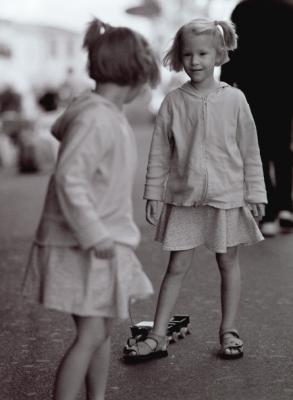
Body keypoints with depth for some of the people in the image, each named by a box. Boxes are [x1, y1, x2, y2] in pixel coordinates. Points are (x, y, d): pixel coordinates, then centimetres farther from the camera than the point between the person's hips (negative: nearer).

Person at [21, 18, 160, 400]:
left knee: (103, 330, 16)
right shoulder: (95, 118, -21)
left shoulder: (110, 114, 8)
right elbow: (69, 178, -26)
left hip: (102, 242, 10)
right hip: (83, 247, -10)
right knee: (91, 334, -8)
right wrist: (93, 234, -27)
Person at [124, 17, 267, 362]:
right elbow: (159, 152, 2)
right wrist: (153, 193, 1)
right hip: (183, 197, 1)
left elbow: (250, 151, 0)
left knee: (228, 262, 11)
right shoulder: (173, 102, -3)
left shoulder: (234, 99, -5)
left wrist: (256, 194, 0)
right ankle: (157, 337, 10)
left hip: (227, 196, 0)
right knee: (177, 266, 4)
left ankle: (228, 331, 25)